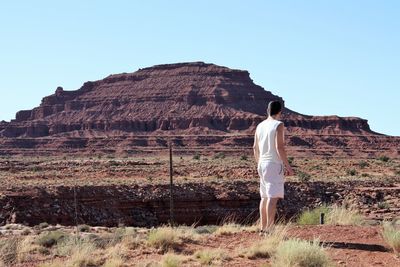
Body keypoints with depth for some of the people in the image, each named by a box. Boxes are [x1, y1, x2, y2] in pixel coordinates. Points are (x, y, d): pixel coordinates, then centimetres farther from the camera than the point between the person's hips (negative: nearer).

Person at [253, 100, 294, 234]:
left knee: (265, 197, 14)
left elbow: (255, 148, 14)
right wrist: (288, 167, -13)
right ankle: (269, 230, -12)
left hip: (262, 164, 8)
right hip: (274, 164, -8)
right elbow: (280, 147, -18)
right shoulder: (278, 125, -11)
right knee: (273, 197, -8)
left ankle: (263, 228, 18)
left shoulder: (260, 126, 11)